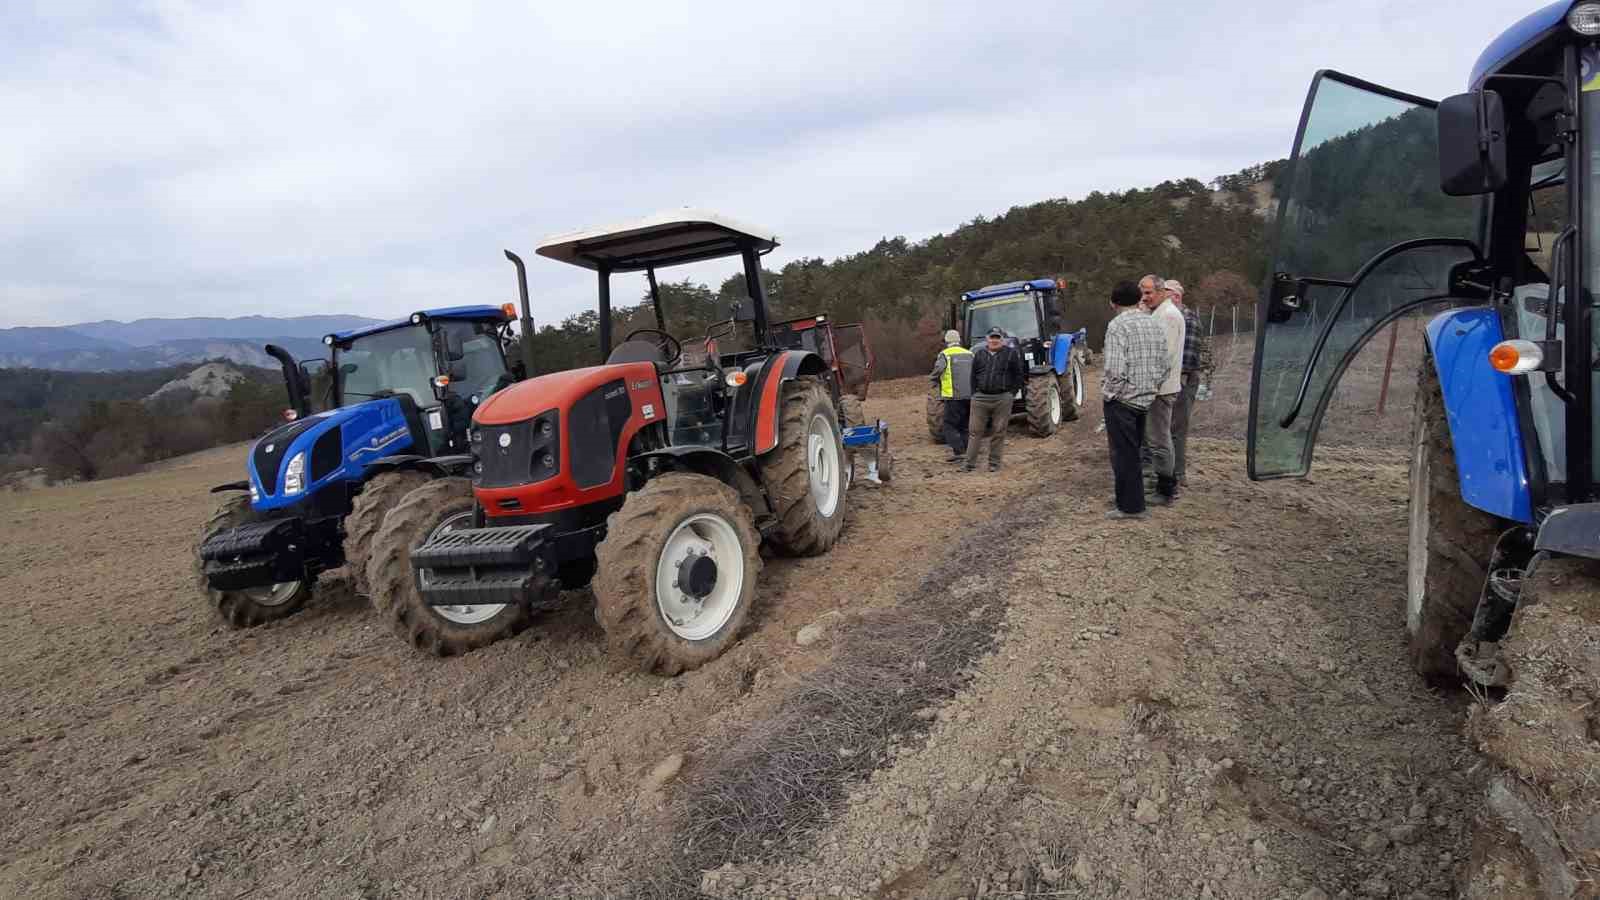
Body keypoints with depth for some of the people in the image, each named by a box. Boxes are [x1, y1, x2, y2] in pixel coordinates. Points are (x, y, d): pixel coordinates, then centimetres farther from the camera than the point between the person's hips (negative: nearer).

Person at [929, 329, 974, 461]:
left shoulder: (945, 354, -4)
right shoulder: (969, 354, 12)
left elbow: (938, 369, -18)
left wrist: (935, 380, 0)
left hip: (954, 396, -5)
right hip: (970, 395, 5)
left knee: (950, 425, 1)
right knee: (964, 425, 16)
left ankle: (958, 451, -9)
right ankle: (966, 450, 16)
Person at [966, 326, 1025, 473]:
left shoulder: (1011, 353, 2)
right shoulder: (979, 354, 10)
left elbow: (1019, 375, 4)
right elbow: (973, 375, 16)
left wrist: (1012, 393, -2)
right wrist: (975, 392, 7)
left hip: (1002, 399, -2)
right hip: (980, 398, 2)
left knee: (998, 432, 4)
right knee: (976, 431, 0)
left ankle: (994, 463, 13)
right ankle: (970, 463, 3)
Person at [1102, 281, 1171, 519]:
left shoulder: (1118, 325, -15)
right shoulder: (1155, 323, 8)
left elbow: (1115, 368, -23)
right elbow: (1165, 364, 9)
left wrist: (1106, 394, -10)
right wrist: (1153, 387, 17)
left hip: (1122, 399, -7)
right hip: (1146, 399, 8)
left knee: (1124, 454, 1)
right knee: (1134, 450, 18)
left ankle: (1131, 506, 8)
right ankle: (1134, 499, 28)